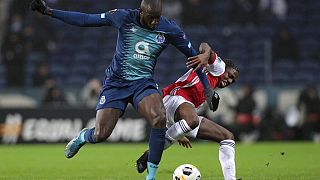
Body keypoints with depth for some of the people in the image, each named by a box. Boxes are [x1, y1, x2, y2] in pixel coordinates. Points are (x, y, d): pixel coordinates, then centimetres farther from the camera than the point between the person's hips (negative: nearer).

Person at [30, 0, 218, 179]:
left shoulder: (169, 29, -7)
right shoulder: (124, 17, -11)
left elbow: (194, 55, 5)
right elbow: (86, 20, -5)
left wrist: (208, 89, 4)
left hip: (143, 83, 1)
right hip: (116, 82, -1)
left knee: (160, 118, -30)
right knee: (100, 135, -9)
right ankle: (82, 137, 32)